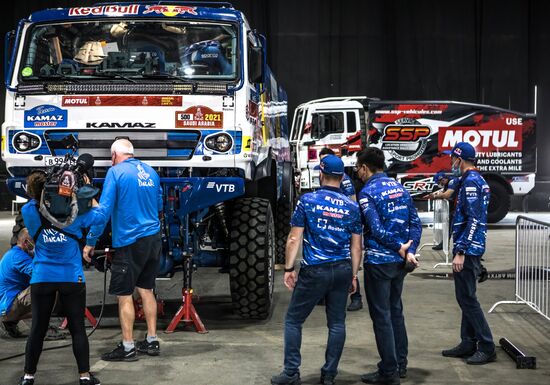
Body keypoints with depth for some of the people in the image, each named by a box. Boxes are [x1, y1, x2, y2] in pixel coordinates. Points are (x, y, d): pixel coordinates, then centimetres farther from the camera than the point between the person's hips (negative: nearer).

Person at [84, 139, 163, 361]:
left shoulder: (116, 172, -8)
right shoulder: (150, 172, 11)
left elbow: (104, 209, -12)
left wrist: (90, 242, -8)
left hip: (129, 242, -7)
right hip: (153, 238, 7)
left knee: (124, 295, -1)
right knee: (146, 290, 15)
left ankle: (128, 347, 0)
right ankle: (152, 341, 18)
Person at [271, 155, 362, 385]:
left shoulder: (307, 201, -5)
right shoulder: (352, 207, 5)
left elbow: (294, 239, -6)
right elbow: (356, 246, 6)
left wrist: (289, 268, -1)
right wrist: (353, 275, 13)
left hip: (314, 271, -3)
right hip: (342, 270, 4)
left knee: (293, 320, 7)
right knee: (337, 323, 10)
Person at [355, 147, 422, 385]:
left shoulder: (368, 192, -12)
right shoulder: (400, 188, 10)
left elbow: (376, 229, -20)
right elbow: (415, 223, 6)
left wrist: (399, 248, -13)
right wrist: (409, 250, -2)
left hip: (378, 261, -7)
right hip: (400, 261, 7)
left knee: (381, 315, 0)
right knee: (395, 310, 18)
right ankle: (400, 364, 26)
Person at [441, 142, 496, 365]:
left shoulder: (470, 182, -17)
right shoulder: (476, 179, 14)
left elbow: (473, 221, -23)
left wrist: (460, 252, -24)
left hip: (467, 248, -10)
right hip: (472, 248, 10)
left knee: (467, 298, -7)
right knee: (465, 297, 14)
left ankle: (487, 347, -3)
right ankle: (468, 344, 19)